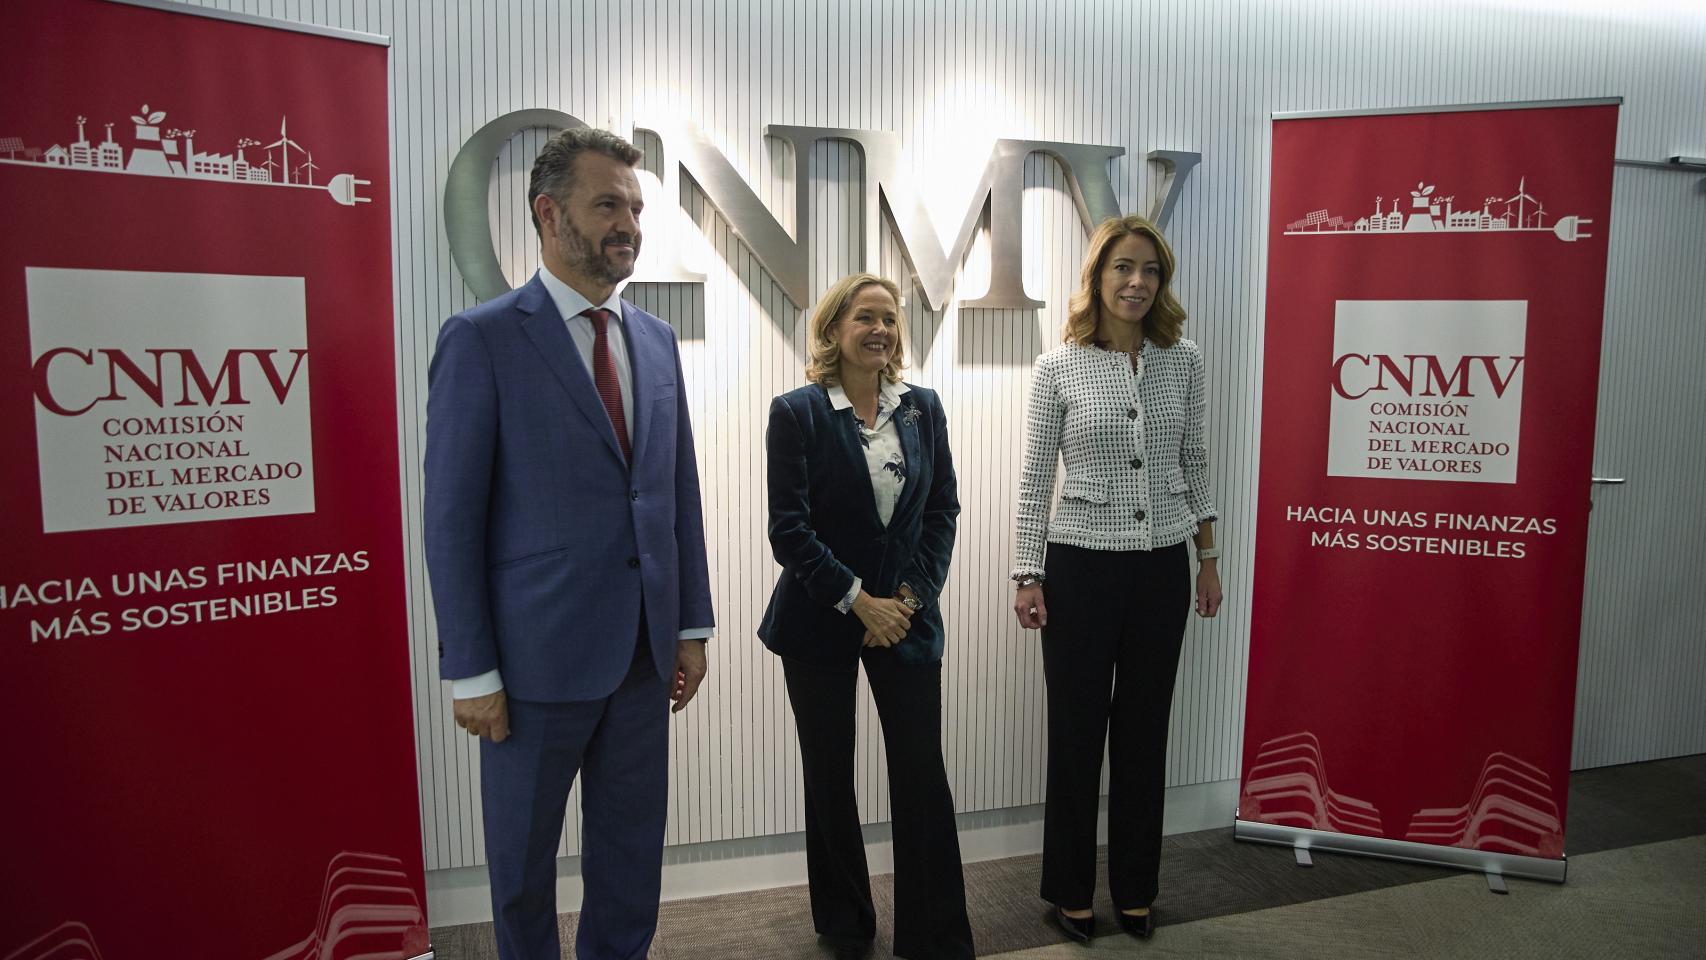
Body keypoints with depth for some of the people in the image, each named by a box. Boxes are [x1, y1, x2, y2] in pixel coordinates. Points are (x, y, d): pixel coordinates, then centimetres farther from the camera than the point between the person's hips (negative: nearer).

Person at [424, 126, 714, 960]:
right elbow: (452, 519, -10)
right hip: (539, 654, -4)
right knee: (523, 856, 15)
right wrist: (470, 671, -11)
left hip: (643, 652, 5)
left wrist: (691, 624, 8)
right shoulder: (481, 340, -9)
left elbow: (680, 489, 9)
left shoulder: (656, 339, 7)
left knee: (632, 850, 17)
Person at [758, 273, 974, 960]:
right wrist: (858, 601, -15)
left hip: (907, 617, 2)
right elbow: (789, 529, -10)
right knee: (830, 775, 11)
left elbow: (943, 509, 6)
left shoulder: (922, 408, 5)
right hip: (819, 620, -2)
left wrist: (914, 594, -6)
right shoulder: (797, 412, -6)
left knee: (922, 774, 0)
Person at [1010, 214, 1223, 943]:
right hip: (1081, 567, -3)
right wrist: (1028, 574, -8)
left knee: (1144, 732, 13)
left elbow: (1194, 464, 10)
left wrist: (1209, 559, 10)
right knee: (1077, 732, 7)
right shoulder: (1058, 367, -6)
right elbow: (1035, 478, -4)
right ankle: (1069, 891, 25)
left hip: (1162, 568, 3)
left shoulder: (1183, 361, 3)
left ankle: (1135, 889, 30)